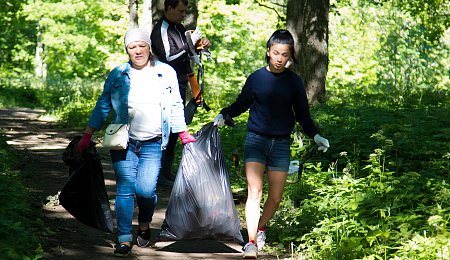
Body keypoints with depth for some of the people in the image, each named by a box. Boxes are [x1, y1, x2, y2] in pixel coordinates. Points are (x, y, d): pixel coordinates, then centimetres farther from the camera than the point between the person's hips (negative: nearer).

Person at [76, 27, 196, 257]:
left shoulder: (167, 73, 5)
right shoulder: (118, 75, 4)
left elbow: (175, 106, 13)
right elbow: (103, 106, 9)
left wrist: (184, 135, 12)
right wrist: (86, 136, 7)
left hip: (153, 144, 0)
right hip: (123, 141, 0)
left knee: (146, 190, -9)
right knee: (125, 189, -6)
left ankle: (144, 225, 21)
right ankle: (124, 239, 1)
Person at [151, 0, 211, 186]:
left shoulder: (179, 29, 15)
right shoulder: (160, 31, -12)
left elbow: (189, 55, 23)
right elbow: (168, 56, -23)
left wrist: (201, 46, 4)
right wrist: (189, 44, -22)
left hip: (180, 85, 9)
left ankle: (167, 171, 18)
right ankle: (159, 173, -7)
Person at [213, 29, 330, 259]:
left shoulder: (294, 82, 2)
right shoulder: (256, 78, -1)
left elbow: (302, 115, 9)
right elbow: (241, 104, 12)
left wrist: (315, 136, -3)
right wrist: (224, 115, -5)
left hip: (281, 144, 2)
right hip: (256, 139, -1)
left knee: (275, 197, 5)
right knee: (254, 191, -14)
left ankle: (261, 227, 33)